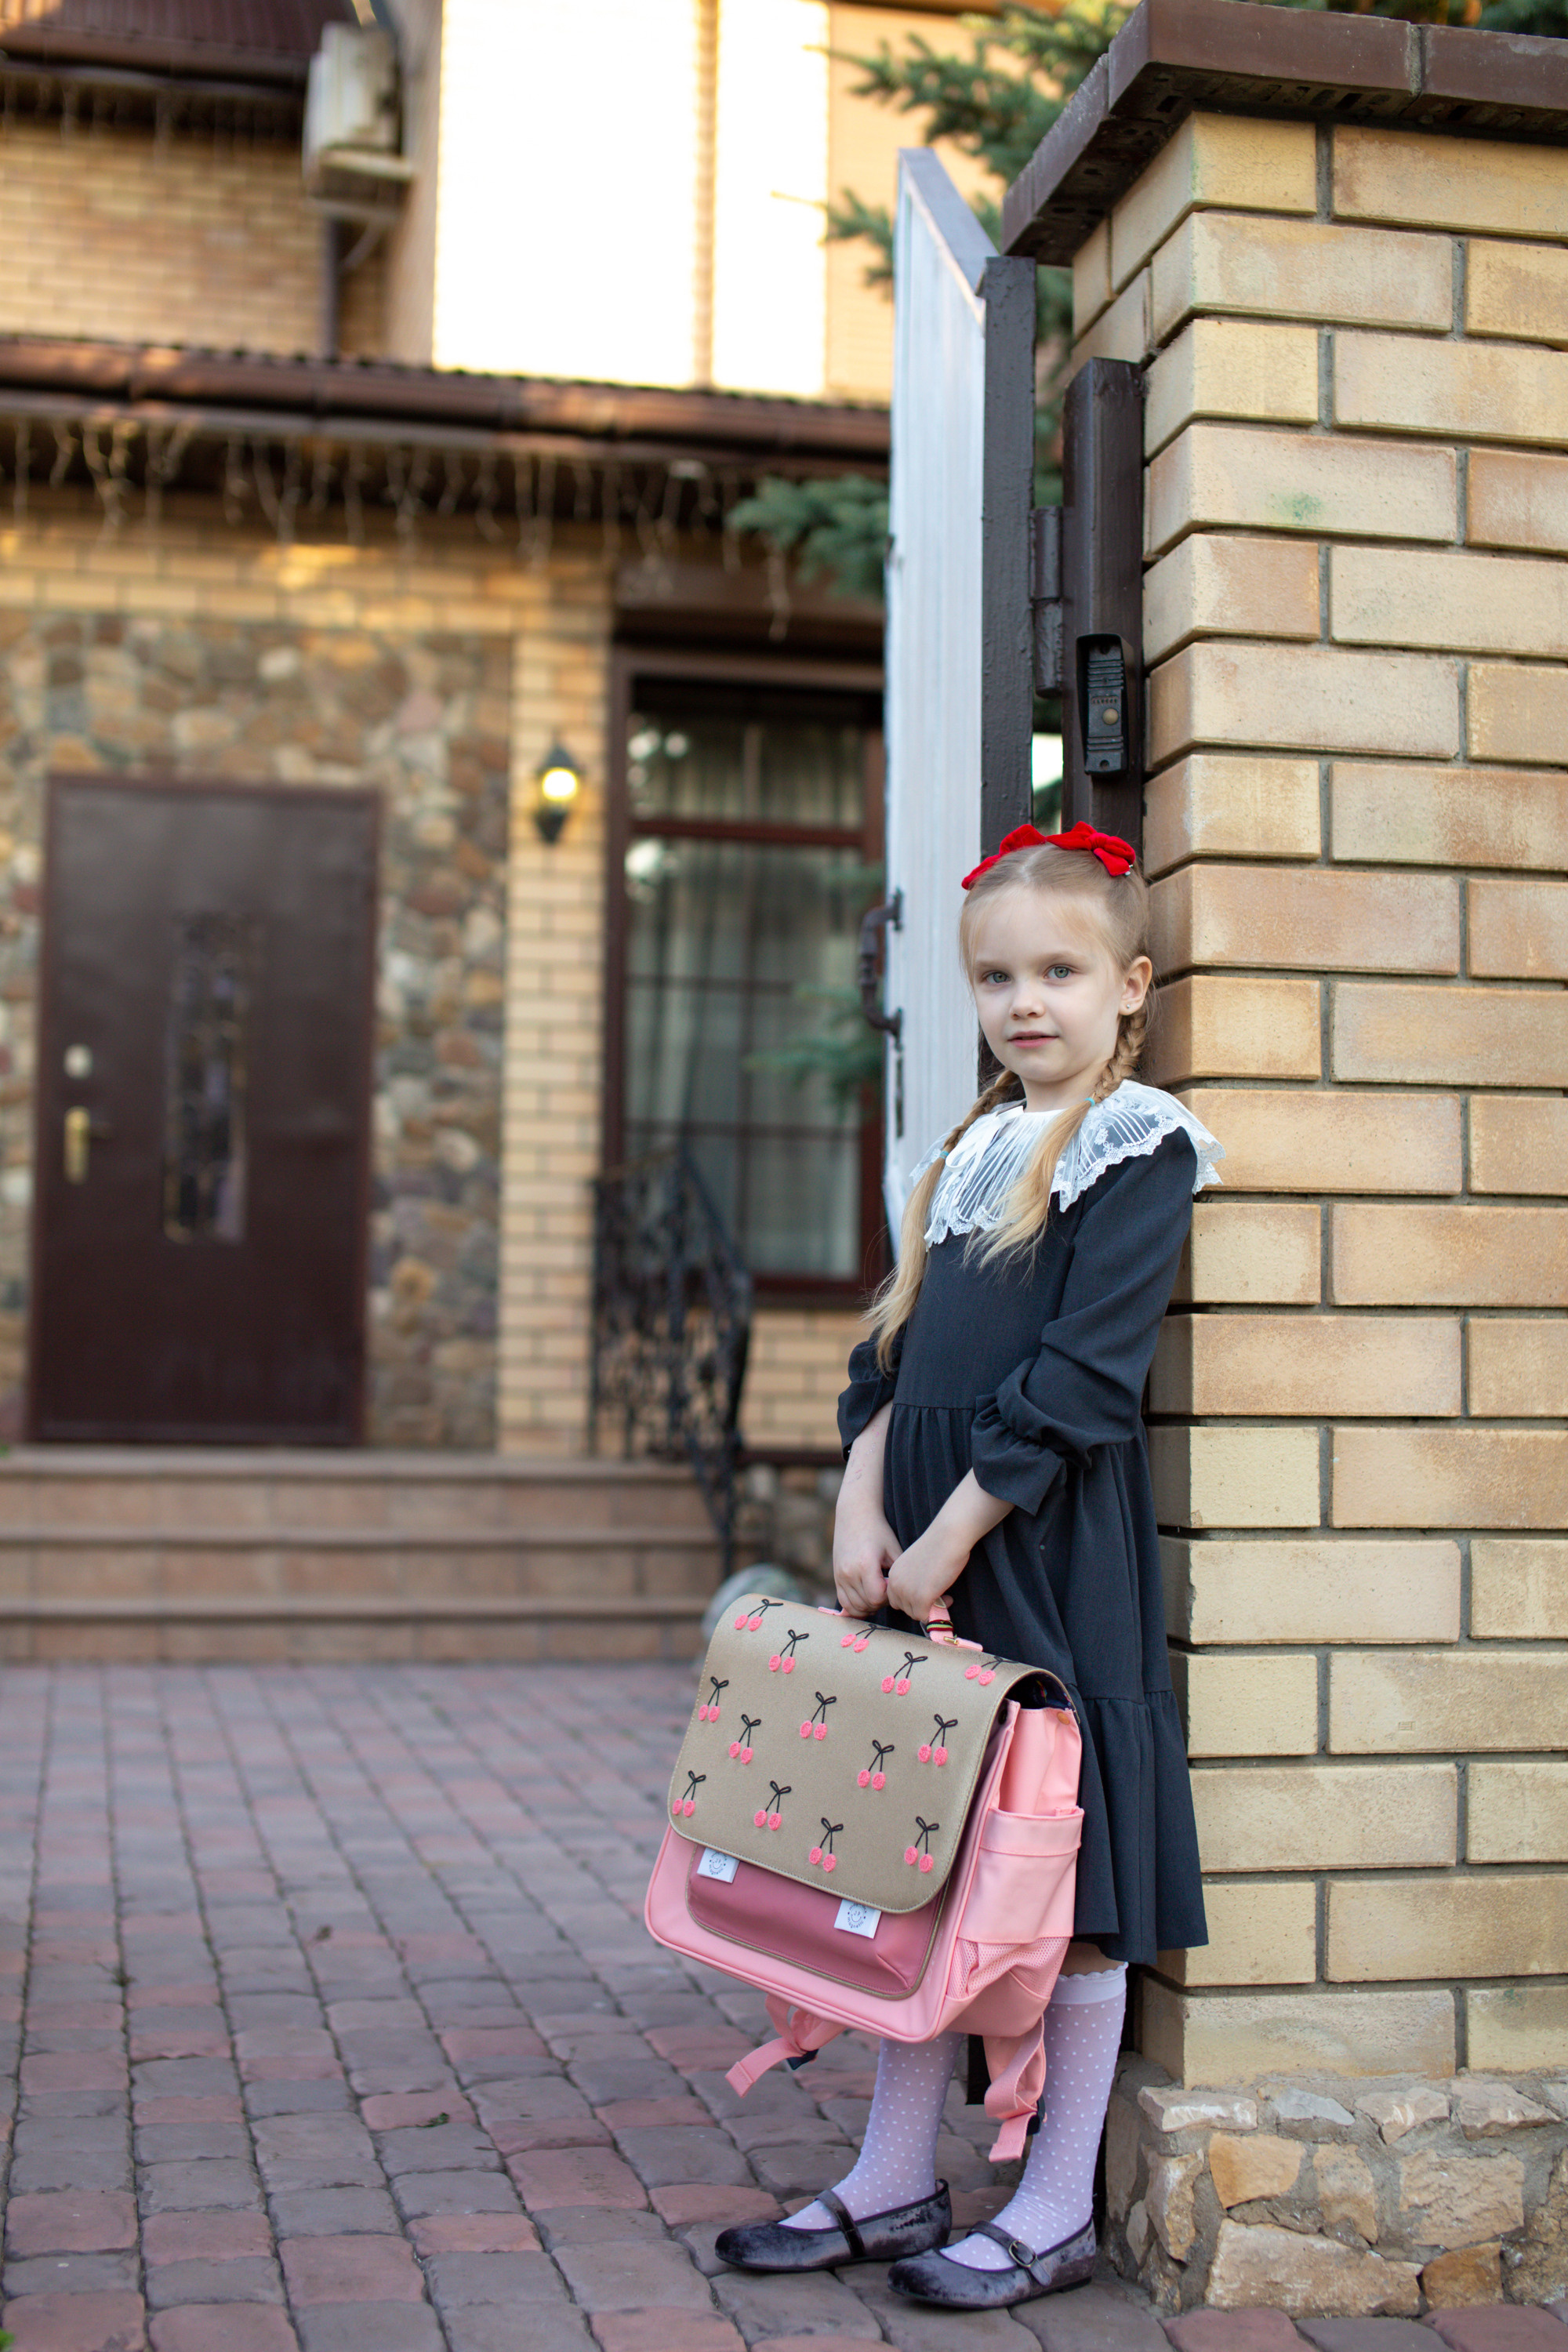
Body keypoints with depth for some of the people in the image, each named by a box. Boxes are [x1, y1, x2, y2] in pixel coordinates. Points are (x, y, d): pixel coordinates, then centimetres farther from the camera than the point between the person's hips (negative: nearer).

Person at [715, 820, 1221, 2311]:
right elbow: (889, 1350, 13)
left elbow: (1080, 1379, -15)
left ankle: (1058, 2208, 15)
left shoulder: (1139, 1150, -7)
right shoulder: (968, 1154, 16)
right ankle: (894, 2183, 23)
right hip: (921, 1548, 7)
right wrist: (863, 1512, -1)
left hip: (1052, 1547, -7)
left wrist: (952, 1536, -16)